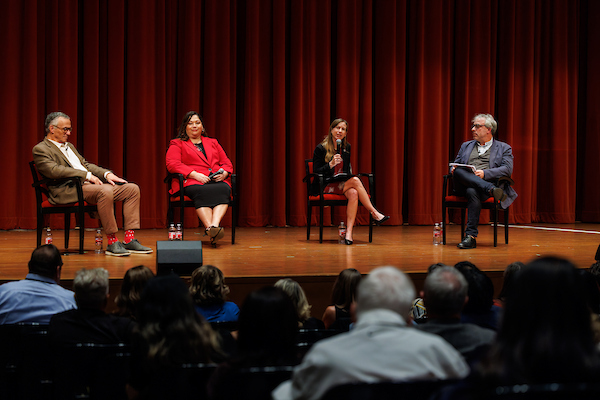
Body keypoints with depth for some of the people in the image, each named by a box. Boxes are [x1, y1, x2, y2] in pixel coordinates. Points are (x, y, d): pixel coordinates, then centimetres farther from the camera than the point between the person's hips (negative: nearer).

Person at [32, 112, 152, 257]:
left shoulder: (69, 146, 29)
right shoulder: (40, 149, 0)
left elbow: (85, 164, 27)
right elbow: (54, 171, -16)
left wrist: (107, 174, 6)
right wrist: (87, 175, -19)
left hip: (89, 184, 9)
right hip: (69, 190, -9)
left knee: (132, 189, -5)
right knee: (105, 191, -37)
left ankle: (129, 240, -10)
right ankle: (112, 242, -30)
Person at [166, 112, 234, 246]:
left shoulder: (213, 143, 30)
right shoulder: (177, 144, 16)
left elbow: (227, 163, 25)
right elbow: (172, 164, -1)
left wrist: (224, 173, -1)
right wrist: (194, 174, -14)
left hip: (217, 181, 3)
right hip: (192, 183, -3)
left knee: (223, 190, -35)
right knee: (203, 192, -39)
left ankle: (215, 224, -54)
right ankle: (211, 229, -54)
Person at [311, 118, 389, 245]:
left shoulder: (346, 147, 13)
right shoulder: (321, 148, -4)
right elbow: (316, 172, -8)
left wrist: (349, 175, 1)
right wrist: (331, 164, -22)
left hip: (341, 184, 5)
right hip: (324, 187, -5)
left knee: (353, 193, -32)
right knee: (355, 181, -28)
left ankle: (349, 232, -41)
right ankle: (375, 214, -26)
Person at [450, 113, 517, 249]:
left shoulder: (504, 148, 16)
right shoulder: (466, 146, 31)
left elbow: (507, 169, 0)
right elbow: (455, 165, 29)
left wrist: (485, 173, -15)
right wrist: (453, 170, 1)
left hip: (487, 182, -4)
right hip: (463, 186, 4)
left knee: (472, 192, -40)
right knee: (458, 171, -32)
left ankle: (470, 236, -42)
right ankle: (491, 189, -44)